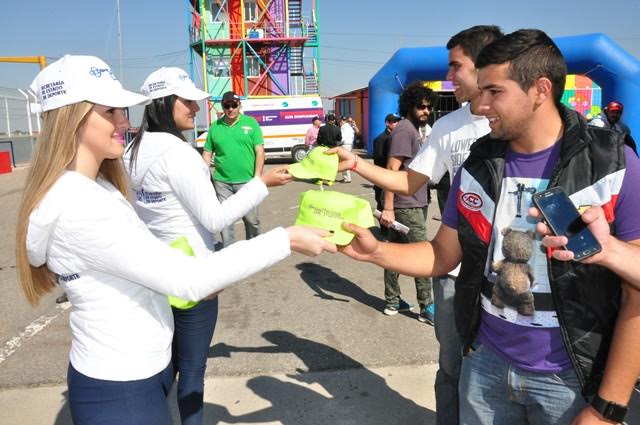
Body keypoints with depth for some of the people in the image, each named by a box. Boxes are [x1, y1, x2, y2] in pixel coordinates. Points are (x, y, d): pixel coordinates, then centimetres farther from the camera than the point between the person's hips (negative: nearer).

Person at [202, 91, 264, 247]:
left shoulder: (251, 123, -1)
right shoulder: (215, 126, 6)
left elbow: (260, 152, -3)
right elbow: (207, 153, 9)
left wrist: (257, 178, -11)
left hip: (246, 181, -2)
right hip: (222, 182, 2)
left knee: (251, 219, 7)